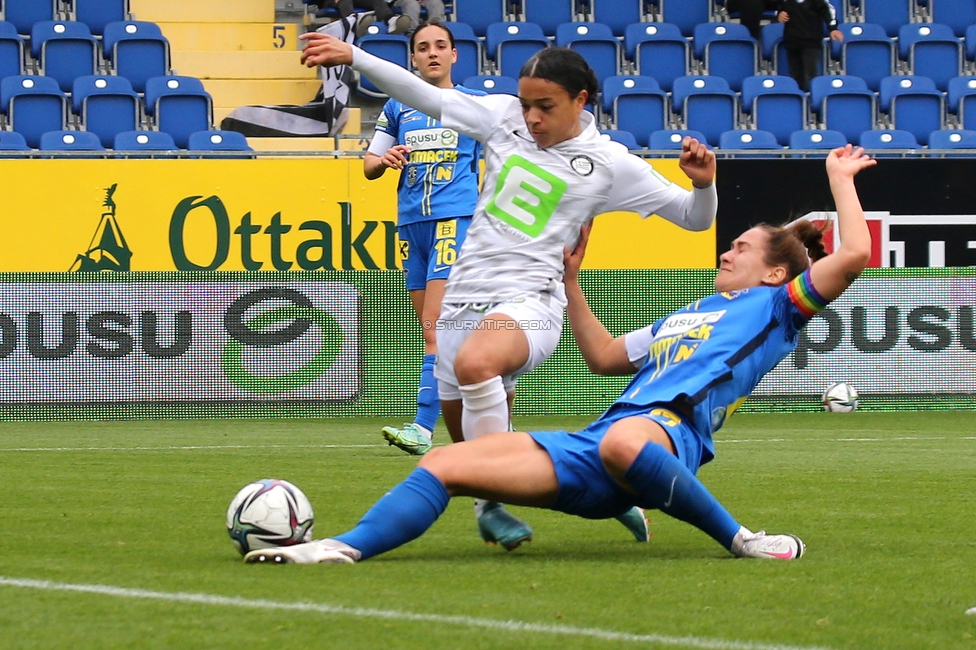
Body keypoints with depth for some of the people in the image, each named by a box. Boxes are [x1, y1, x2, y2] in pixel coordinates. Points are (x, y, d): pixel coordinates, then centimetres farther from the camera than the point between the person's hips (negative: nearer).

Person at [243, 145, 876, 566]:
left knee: (623, 441, -48)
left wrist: (840, 179, 11)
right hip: (589, 449, 8)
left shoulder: (775, 305, 14)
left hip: (673, 428, -8)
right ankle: (342, 548, -26)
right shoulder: (683, 317, 37)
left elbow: (855, 253, 0)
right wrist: (572, 279, 44)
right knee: (446, 464, -10)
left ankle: (739, 540, -26)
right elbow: (604, 356, 46)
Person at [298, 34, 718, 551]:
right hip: (465, 295, 6)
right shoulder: (502, 118, 6)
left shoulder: (608, 163, -2)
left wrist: (703, 183, -18)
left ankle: (494, 503, -28)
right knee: (468, 441, 12)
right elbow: (424, 96, 7)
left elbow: (694, 218, 3)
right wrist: (351, 56, 2)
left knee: (473, 362, -39)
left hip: (528, 301, -6)